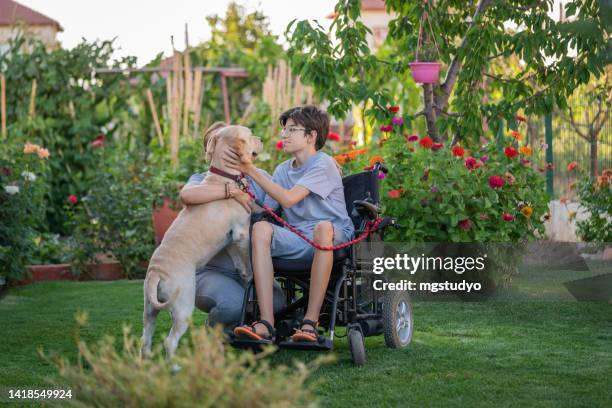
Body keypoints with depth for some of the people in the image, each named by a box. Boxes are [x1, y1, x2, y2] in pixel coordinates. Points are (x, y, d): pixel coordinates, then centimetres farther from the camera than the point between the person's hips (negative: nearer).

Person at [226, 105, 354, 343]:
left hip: (335, 241, -5)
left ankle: (311, 322, -36)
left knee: (323, 227, -40)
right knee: (261, 228, -23)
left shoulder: (323, 164, -5)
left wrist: (251, 171, -19)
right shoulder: (283, 170, 16)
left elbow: (288, 199, -18)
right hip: (299, 241, 6)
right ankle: (266, 324, -33)